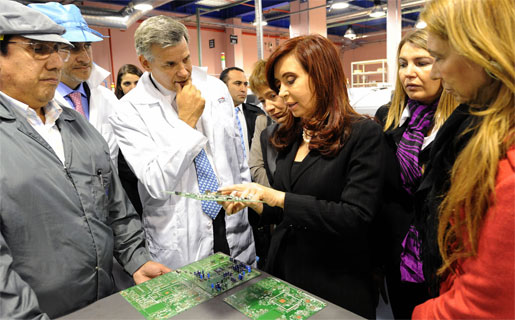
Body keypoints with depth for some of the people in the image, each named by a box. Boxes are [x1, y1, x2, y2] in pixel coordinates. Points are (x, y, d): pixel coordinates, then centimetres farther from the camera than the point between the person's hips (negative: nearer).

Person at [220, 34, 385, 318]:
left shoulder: (363, 134, -13)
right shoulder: (290, 137, 5)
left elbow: (355, 217, -21)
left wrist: (278, 197, -23)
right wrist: (253, 202, -8)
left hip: (336, 286, -5)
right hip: (282, 273, 6)